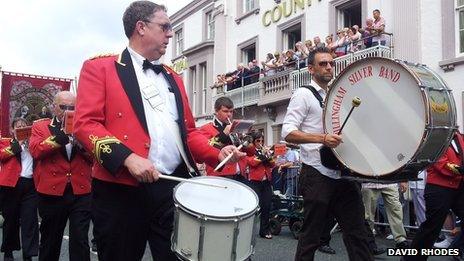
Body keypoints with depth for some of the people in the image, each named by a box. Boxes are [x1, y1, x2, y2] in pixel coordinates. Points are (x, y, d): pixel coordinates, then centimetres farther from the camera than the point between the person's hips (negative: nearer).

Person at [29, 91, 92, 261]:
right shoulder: (40, 126, 8)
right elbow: (34, 150, -10)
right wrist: (59, 137, -19)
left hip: (81, 192, 1)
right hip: (52, 191, 0)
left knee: (80, 240, -2)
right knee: (50, 240, 14)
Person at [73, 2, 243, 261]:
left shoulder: (173, 77, 21)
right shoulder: (99, 68, 4)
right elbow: (85, 123, -7)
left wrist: (217, 154, 2)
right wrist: (126, 157, -21)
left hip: (175, 187, 5)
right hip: (121, 189, -4)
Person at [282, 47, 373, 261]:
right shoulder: (304, 95, -2)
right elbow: (288, 133, -14)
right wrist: (321, 138, -27)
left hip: (343, 174, 7)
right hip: (317, 176, -6)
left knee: (356, 232, 6)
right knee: (311, 235, 2)